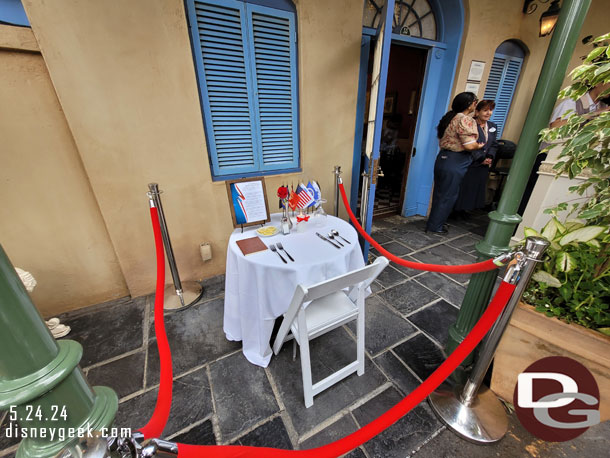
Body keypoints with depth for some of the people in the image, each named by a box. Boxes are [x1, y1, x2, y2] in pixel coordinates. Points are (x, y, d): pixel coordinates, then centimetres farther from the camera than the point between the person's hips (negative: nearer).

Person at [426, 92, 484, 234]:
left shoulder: (450, 116, 12)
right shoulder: (467, 120, -15)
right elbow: (469, 145, -22)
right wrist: (479, 146, 1)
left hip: (443, 157, 9)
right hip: (454, 163, -9)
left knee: (439, 193, 15)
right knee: (448, 196, 2)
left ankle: (434, 222, 26)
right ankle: (435, 226, 11)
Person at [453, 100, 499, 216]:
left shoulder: (493, 127, 12)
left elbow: (494, 145, 13)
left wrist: (490, 157, -6)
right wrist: (481, 159, -15)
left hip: (483, 167, 8)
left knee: (476, 188, 12)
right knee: (463, 187, 0)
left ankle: (462, 209, 25)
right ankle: (456, 209, 14)